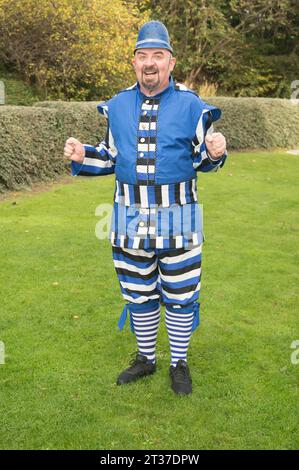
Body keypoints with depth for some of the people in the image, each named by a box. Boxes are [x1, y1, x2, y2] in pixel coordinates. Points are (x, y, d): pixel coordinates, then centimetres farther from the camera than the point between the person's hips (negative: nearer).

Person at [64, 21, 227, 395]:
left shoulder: (190, 105, -3)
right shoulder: (117, 106, 7)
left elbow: (202, 161, 2)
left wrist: (215, 152, -21)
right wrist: (83, 156, -4)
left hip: (178, 218, -3)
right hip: (131, 217, 3)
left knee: (180, 295, 7)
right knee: (138, 294, 14)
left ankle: (179, 363, 27)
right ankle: (145, 359, 34)